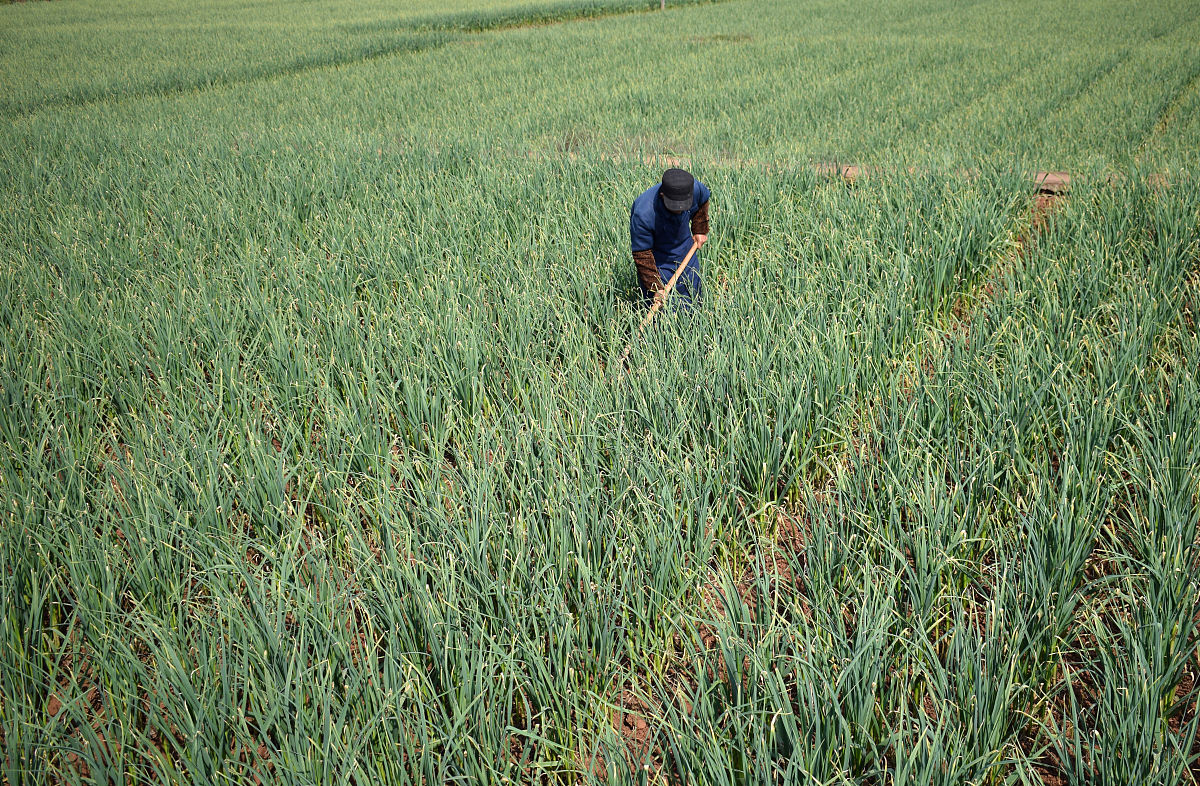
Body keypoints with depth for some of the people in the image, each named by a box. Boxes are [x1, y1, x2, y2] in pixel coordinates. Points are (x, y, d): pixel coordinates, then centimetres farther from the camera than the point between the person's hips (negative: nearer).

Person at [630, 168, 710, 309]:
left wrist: (700, 230, 12)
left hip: (685, 250, 5)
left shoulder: (695, 188, -25)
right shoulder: (642, 214, -37)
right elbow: (642, 255, -24)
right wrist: (656, 288, -23)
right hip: (657, 259, -5)